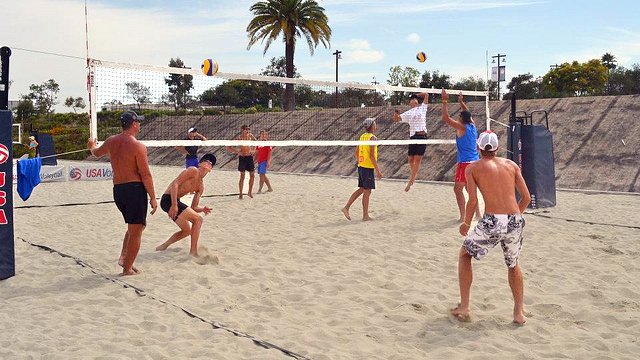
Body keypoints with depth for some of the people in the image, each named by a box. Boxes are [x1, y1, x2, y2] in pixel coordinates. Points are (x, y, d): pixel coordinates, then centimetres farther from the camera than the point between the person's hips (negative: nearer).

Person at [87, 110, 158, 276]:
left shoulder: (111, 141, 8)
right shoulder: (138, 146, -12)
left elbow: (97, 153, 30)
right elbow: (145, 175, -13)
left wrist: (91, 147, 54)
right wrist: (153, 197, -7)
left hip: (117, 189, 7)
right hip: (135, 189, -7)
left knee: (133, 227, 24)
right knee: (136, 231, 2)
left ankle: (123, 257, 14)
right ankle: (127, 268, 6)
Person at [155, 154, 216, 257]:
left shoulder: (201, 187, 18)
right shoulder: (193, 170, -7)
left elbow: (193, 207, 16)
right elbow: (175, 183, -17)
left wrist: (203, 209, -6)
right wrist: (174, 205, -25)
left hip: (175, 201, 10)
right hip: (169, 199, -10)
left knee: (187, 230, 21)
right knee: (198, 219, -14)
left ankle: (162, 247, 32)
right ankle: (193, 252, -13)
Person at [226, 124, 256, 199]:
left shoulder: (251, 136, 1)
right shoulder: (239, 138, -11)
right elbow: (228, 147, -11)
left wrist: (253, 150, 7)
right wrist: (237, 151, -20)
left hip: (250, 157, 4)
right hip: (242, 157, -4)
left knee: (252, 175, 4)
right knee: (242, 176, -2)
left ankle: (250, 192, 19)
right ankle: (240, 194, 6)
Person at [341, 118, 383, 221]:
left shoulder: (362, 136, 11)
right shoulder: (372, 137, -13)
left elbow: (356, 152, 16)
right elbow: (372, 156, -18)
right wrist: (378, 170, -15)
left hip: (361, 166, 8)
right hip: (368, 167, -8)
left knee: (361, 189, 17)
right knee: (367, 191, 0)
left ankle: (346, 207, 13)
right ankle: (365, 215, 7)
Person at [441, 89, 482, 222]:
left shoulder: (461, 127, -12)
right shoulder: (472, 125, 8)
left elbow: (445, 118, -15)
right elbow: (468, 113, 28)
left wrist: (445, 101, -9)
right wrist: (461, 102, 34)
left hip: (465, 163, -8)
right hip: (475, 161, 8)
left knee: (458, 189, -3)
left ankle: (462, 216, -8)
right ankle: (477, 214, 21)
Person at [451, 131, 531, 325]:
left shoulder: (473, 168, 6)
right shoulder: (511, 164, 14)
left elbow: (473, 201, -3)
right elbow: (526, 197, 11)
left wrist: (466, 224, 12)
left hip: (492, 222, -3)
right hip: (515, 222, 3)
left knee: (465, 254, 22)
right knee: (513, 264, 28)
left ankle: (464, 308, 20)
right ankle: (519, 312, 26)